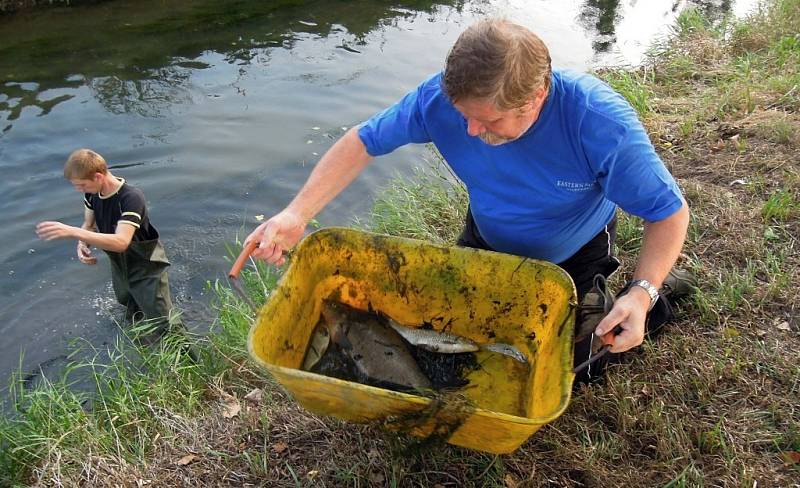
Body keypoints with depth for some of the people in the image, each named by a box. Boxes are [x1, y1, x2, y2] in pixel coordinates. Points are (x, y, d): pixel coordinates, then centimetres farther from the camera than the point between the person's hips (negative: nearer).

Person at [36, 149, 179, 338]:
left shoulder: (131, 197, -32)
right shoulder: (92, 194, -9)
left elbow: (121, 242, -43)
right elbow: (89, 225, 6)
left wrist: (72, 231, -48)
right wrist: (83, 245, -19)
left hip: (147, 270, -8)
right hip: (120, 267, 8)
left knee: (164, 327, -2)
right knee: (132, 316, 29)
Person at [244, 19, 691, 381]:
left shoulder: (601, 122, -39)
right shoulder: (443, 97, -32)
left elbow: (669, 211, -28)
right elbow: (364, 141, -22)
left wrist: (643, 294, -42)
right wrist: (298, 214, -34)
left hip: (576, 253, -3)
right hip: (489, 242, 4)